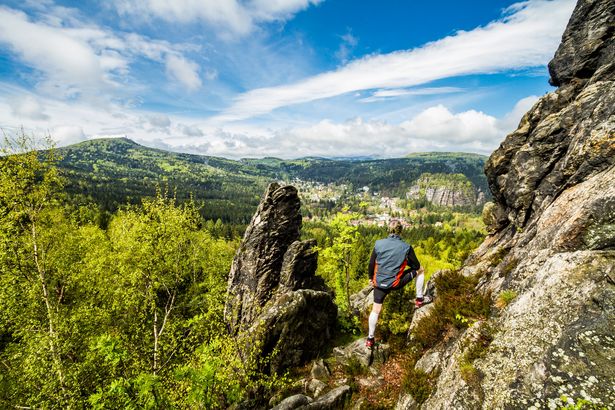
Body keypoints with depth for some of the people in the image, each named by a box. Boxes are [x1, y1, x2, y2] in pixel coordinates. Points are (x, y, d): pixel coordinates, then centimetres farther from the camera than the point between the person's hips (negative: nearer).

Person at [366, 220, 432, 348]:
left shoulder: (378, 243, -8)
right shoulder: (406, 247, -12)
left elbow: (371, 263, 0)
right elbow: (416, 266, -1)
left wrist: (371, 278, 16)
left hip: (379, 283, 2)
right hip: (395, 283, -2)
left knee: (376, 309, 16)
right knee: (420, 270, 18)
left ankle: (370, 339, 23)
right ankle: (419, 299, 29)